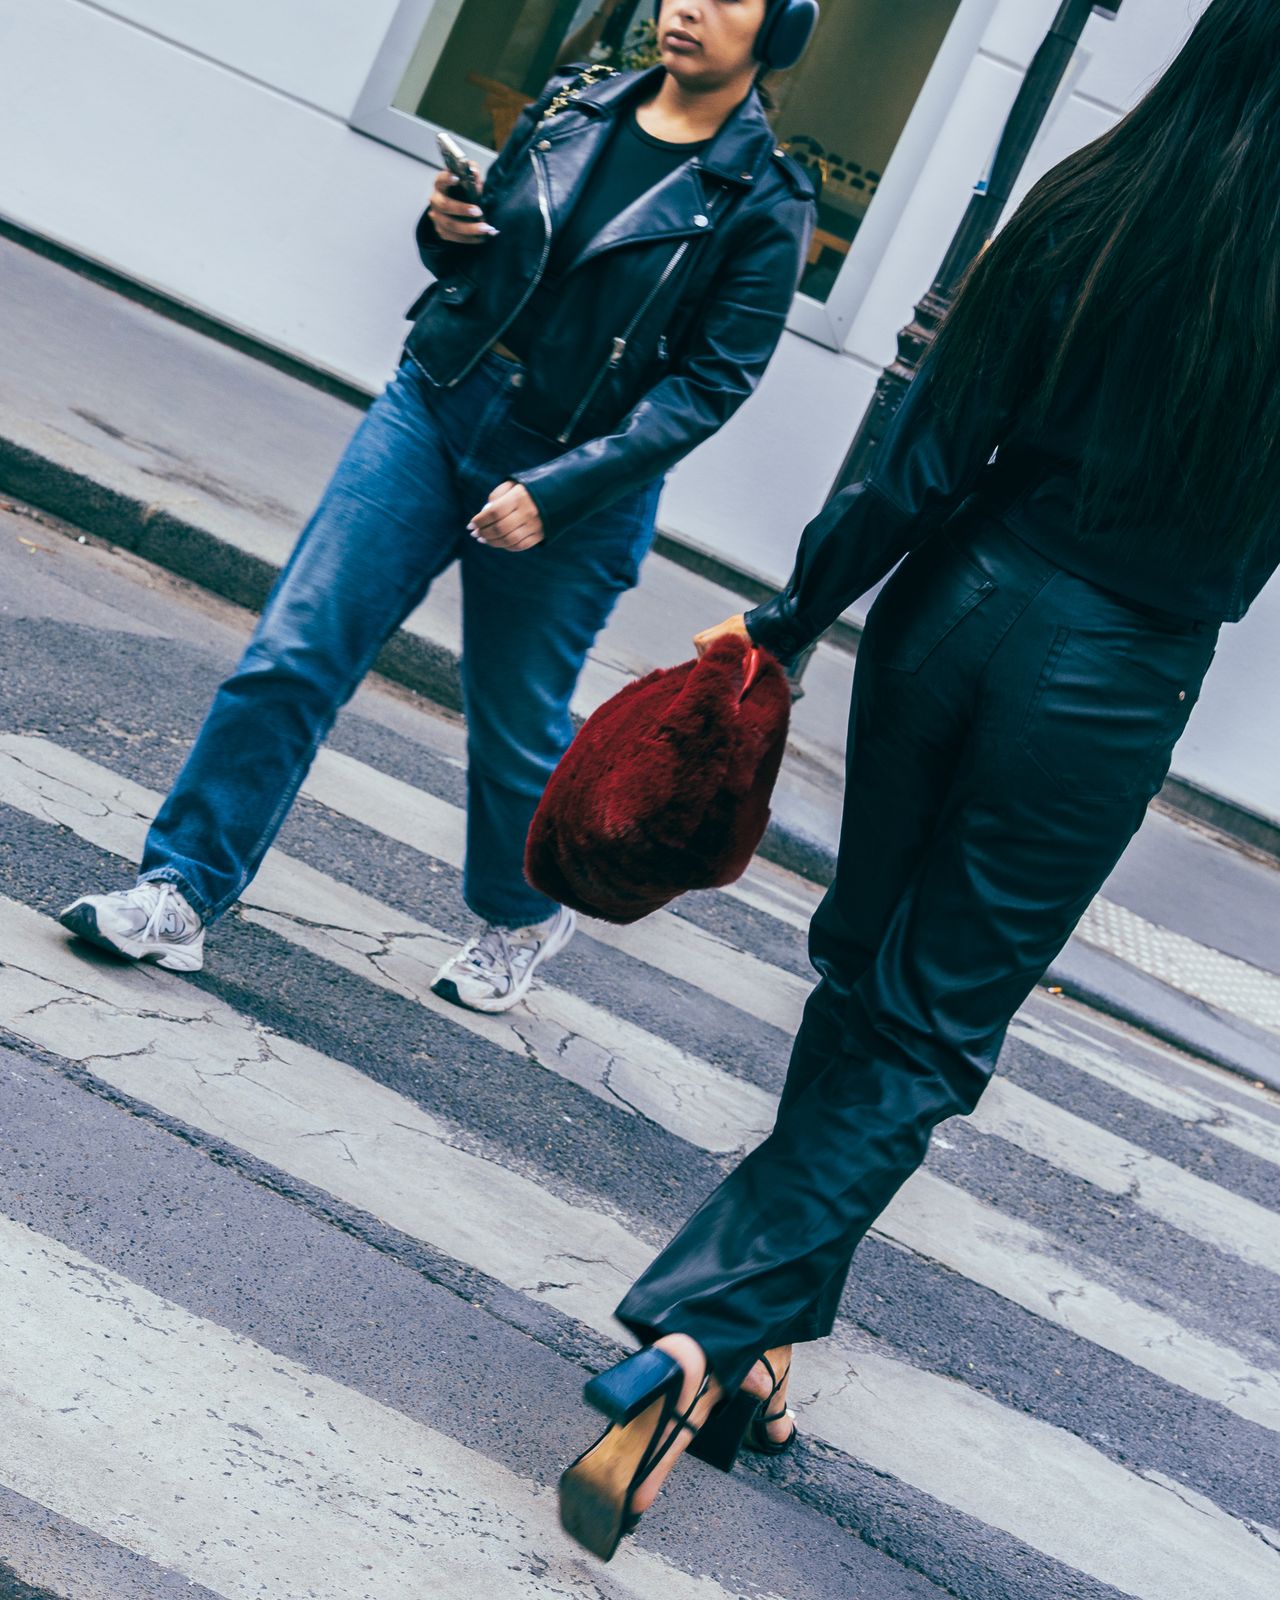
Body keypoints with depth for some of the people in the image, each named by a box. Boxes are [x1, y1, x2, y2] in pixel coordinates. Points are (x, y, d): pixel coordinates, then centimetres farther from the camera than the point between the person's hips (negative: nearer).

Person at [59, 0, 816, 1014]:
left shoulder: (766, 202, -7)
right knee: (294, 652, -5)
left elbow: (712, 383, -12)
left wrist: (556, 492, -20)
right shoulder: (574, 104, 6)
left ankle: (522, 918, 37)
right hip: (434, 405, 4)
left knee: (516, 731, 8)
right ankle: (182, 895, 4)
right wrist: (446, 230, -8)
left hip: (574, 486, -3)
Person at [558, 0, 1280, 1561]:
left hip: (959, 614, 3)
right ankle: (703, 1329, -2)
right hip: (1113, 690, -2)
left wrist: (789, 616, 3)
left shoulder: (1089, 204, -6)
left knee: (862, 974, 19)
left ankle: (761, 1318, 32)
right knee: (927, 1035, 7)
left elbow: (928, 461, -5)